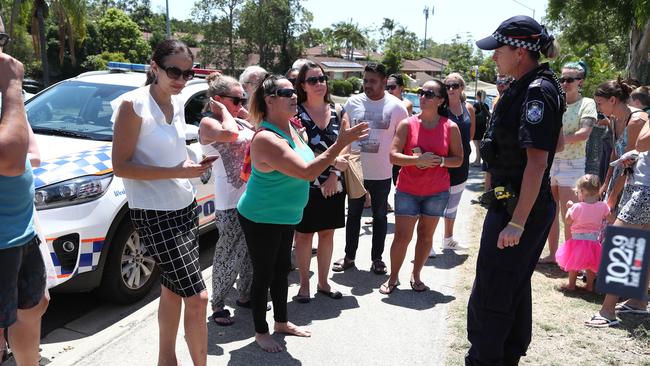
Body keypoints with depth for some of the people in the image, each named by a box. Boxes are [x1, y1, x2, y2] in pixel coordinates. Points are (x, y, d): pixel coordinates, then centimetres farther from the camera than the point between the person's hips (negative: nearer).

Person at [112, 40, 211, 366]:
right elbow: (121, 166, -17)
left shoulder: (178, 103, 8)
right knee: (197, 297, -8)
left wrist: (191, 164, -1)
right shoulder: (133, 105, -14)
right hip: (153, 214, -7)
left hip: (185, 206, 8)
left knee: (172, 287, 16)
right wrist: (177, 172, -22)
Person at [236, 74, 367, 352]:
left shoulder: (289, 127, 1)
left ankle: (281, 322, 37)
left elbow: (305, 164, 20)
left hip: (286, 215, 9)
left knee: (282, 270, 20)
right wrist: (340, 144, -35)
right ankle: (261, 332, 23)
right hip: (261, 219, -9)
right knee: (264, 274, 6)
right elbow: (307, 172, -34)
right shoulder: (266, 139, -29)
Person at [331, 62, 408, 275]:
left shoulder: (396, 107, -8)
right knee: (353, 214, 13)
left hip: (382, 174, -2)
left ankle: (377, 258, 25)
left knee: (380, 216, 12)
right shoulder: (353, 102, -2)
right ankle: (349, 256, 25)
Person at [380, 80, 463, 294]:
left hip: (437, 192, 1)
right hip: (407, 190, -1)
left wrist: (440, 161, -17)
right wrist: (419, 159, -22)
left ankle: (416, 276, 27)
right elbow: (393, 156, -9)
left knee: (426, 236, 10)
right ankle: (393, 278, 16)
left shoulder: (451, 128, -2)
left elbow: (458, 159, 3)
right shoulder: (407, 124, -4)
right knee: (402, 236, -1)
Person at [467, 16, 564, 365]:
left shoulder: (537, 92, -18)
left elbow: (537, 161, -24)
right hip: (510, 204, 10)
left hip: (521, 208, -10)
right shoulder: (524, 88, 12)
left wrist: (517, 222, -25)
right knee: (514, 289, 20)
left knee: (489, 296, -3)